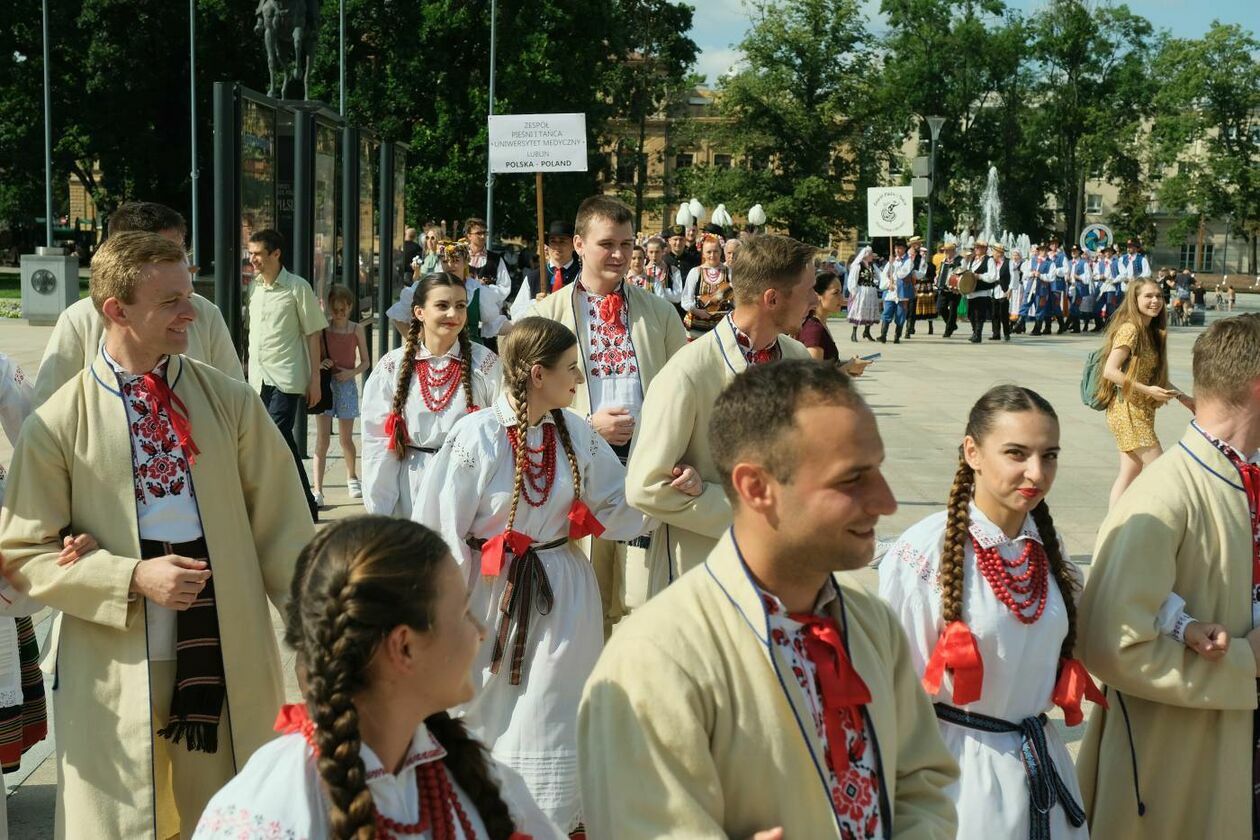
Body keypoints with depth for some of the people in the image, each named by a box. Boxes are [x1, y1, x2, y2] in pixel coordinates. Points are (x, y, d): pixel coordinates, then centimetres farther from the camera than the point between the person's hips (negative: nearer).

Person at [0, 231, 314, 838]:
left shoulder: (229, 402, 3)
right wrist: (132, 579, -14)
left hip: (229, 664, 2)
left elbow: (281, 525, 4)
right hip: (116, 677, -2)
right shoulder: (57, 425, -4)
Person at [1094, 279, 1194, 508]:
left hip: (1142, 412, 9)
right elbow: (1110, 371, -22)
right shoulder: (1130, 329, -16)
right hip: (1128, 410, -9)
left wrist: (1182, 397, 13)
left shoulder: (1152, 332, 12)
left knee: (1130, 472, 9)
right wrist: (1147, 390, -24)